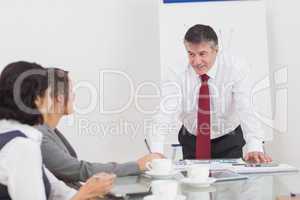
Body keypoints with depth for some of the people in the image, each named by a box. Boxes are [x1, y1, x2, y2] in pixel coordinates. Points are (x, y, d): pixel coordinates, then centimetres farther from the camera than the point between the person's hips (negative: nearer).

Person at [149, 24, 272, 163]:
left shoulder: (236, 68, -20)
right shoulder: (179, 75, -17)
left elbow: (245, 109, -31)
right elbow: (166, 112, -29)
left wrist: (254, 148, -46)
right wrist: (156, 152, -45)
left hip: (228, 141, -1)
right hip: (192, 141, 2)